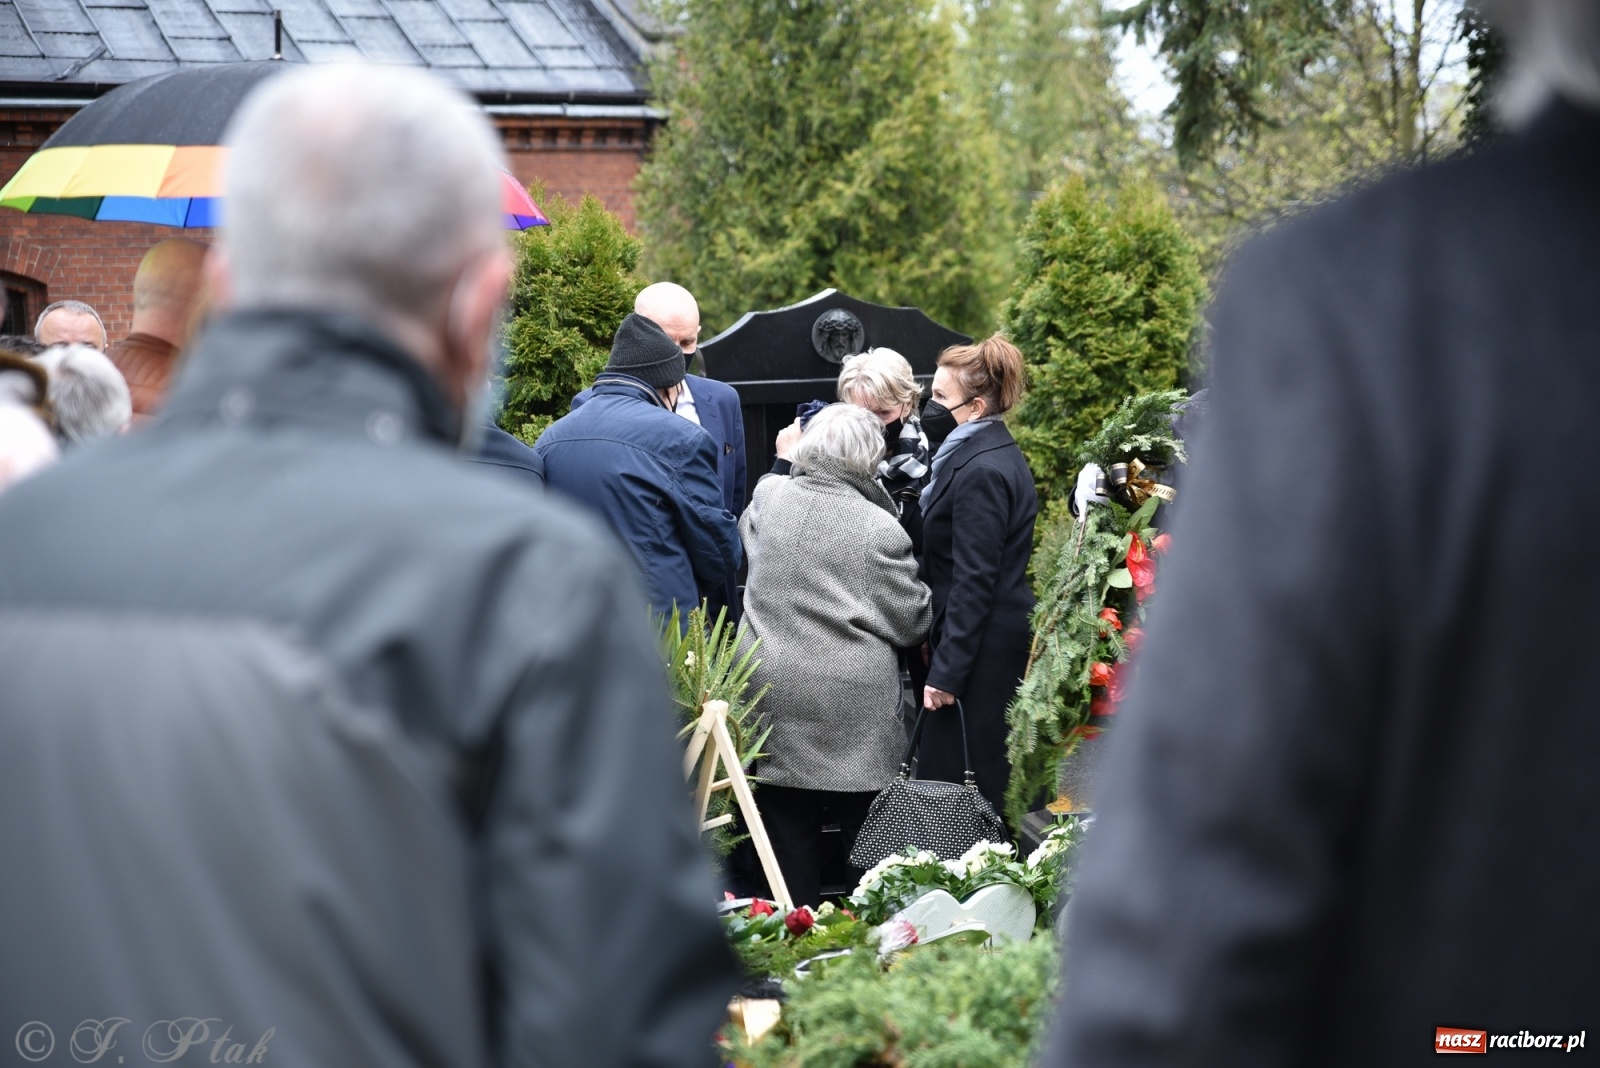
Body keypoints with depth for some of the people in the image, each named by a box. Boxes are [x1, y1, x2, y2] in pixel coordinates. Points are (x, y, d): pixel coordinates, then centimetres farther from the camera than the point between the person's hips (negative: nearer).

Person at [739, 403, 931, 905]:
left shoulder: (767, 498, 0)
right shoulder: (880, 528, -11)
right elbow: (911, 623, -5)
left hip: (772, 694, 3)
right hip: (853, 706, -3)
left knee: (789, 832, 10)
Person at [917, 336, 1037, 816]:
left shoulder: (980, 472, -18)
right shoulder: (996, 453, 13)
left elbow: (973, 582, -21)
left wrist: (946, 672, -19)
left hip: (981, 648, -10)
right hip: (1005, 637, 10)